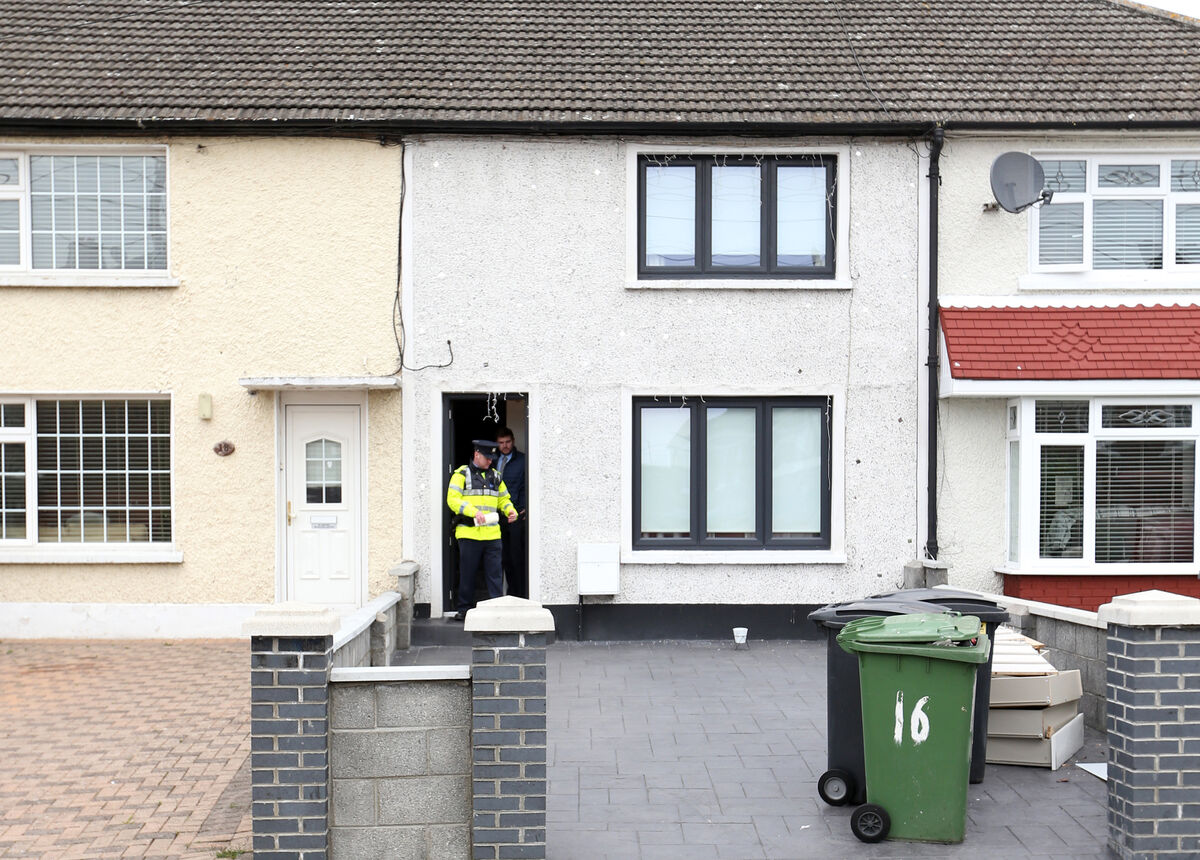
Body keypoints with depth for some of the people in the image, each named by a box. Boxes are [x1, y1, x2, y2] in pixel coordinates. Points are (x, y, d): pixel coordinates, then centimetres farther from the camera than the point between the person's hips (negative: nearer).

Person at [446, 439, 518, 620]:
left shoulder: (495, 476, 17)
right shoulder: (462, 474, 1)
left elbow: (503, 499, 24)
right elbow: (452, 499, -9)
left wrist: (510, 510, 2)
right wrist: (474, 511, -20)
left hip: (492, 534, 4)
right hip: (469, 533, -4)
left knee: (495, 573, 1)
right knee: (467, 573, 4)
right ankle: (464, 609, 15)